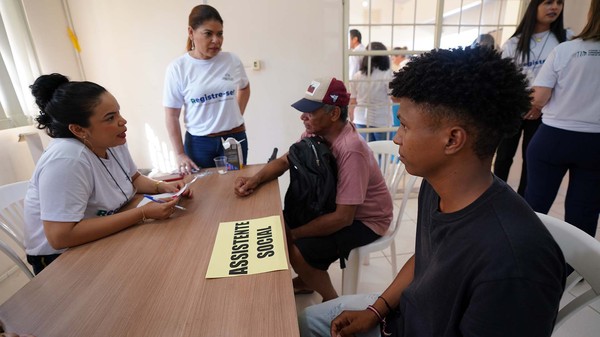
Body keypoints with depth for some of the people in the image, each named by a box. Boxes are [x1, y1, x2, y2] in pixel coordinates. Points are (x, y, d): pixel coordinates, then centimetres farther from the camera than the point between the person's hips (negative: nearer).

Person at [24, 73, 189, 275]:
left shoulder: (112, 142, -6)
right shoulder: (66, 160, -28)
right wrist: (143, 213, -31)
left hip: (104, 241, 7)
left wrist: (161, 187, -12)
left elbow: (134, 179, 9)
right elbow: (61, 237, -32)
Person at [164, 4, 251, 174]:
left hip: (235, 138, 2)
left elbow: (244, 87, 20)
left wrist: (237, 116, 11)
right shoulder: (177, 68, -8)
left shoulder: (232, 61, -2)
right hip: (199, 142, -1)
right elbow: (172, 116, -4)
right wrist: (180, 154, -7)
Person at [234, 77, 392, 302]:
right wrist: (255, 180, -17)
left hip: (364, 220, -7)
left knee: (298, 250, -21)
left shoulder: (351, 150, -33)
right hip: (335, 206, 8)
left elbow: (343, 218, -31)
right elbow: (284, 161, 2)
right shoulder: (316, 133, -9)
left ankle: (332, 301, 9)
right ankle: (306, 280, 26)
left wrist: (293, 235, -22)